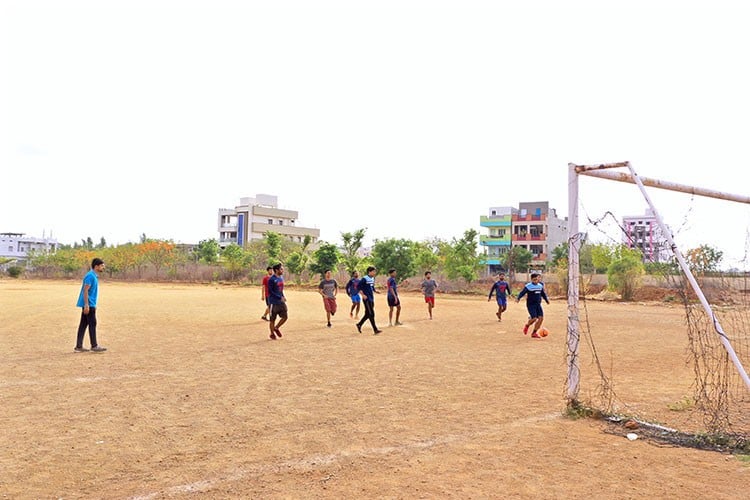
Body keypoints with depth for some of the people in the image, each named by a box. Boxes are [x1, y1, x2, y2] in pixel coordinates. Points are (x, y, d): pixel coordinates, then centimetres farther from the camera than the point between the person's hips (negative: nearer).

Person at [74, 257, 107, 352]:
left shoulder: (94, 276, 15)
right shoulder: (90, 276, -15)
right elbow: (85, 291, -19)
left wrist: (93, 305, 25)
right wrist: (86, 305, -23)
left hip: (89, 305, 10)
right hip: (88, 304, -10)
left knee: (83, 324, 10)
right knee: (92, 324, -5)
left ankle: (79, 346, 14)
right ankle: (94, 346, 0)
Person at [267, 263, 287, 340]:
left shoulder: (281, 278, 10)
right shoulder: (271, 279, -14)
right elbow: (270, 292, -16)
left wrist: (283, 297, 5)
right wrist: (280, 297, -19)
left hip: (281, 302, 7)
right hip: (274, 302, -7)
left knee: (284, 317, 4)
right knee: (272, 319, 4)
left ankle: (276, 328, 25)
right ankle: (272, 333, 20)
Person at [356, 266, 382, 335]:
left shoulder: (373, 279, 12)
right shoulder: (365, 279, -13)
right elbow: (358, 286, -13)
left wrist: (375, 290, 3)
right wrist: (363, 295, -19)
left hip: (371, 299, 9)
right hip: (367, 299, -9)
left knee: (368, 314, 14)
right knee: (371, 314, -8)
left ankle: (359, 324, 30)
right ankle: (375, 330, -6)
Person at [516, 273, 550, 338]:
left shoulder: (540, 286, 9)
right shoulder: (528, 286, -9)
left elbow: (543, 294, 25)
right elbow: (522, 293, -15)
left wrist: (547, 300, 28)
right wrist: (518, 298, -31)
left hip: (538, 304, 6)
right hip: (531, 305, -6)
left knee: (541, 317, -6)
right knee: (534, 318, -17)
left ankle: (534, 333, 6)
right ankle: (527, 325, 17)